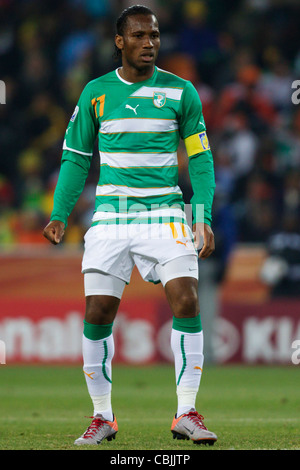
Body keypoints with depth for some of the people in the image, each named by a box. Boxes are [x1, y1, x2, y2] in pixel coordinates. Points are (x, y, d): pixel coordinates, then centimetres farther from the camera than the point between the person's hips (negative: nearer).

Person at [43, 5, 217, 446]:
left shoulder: (181, 92, 4)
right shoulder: (96, 92, 7)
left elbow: (199, 158, 8)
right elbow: (75, 157, 13)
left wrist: (204, 218, -1)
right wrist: (59, 214, 5)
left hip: (165, 213, -1)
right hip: (110, 214, 1)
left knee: (186, 301, -16)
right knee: (98, 312, -5)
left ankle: (186, 413, -9)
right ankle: (102, 418, 9)